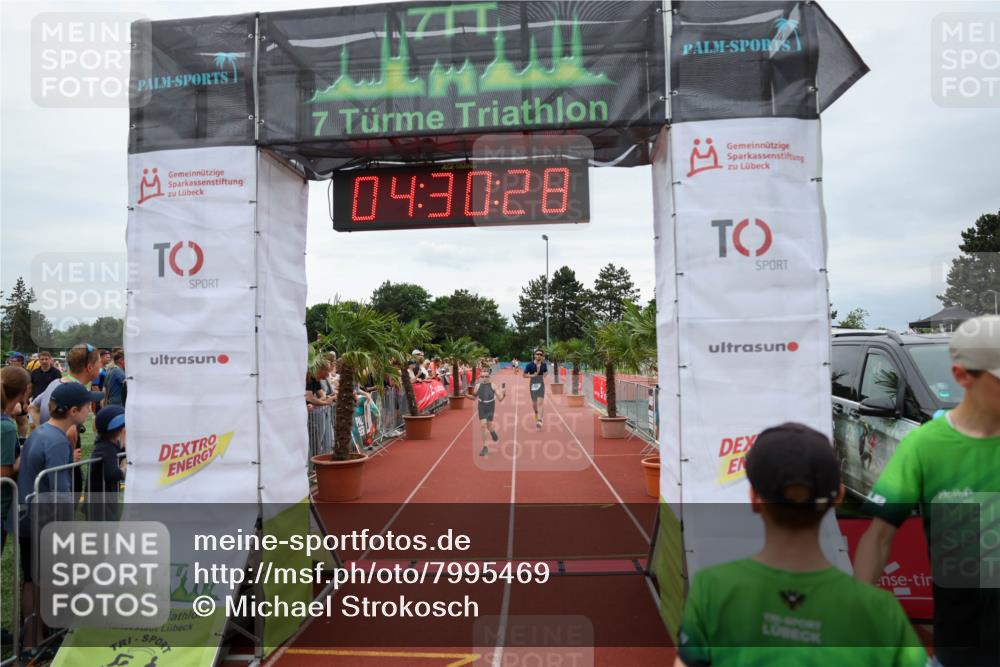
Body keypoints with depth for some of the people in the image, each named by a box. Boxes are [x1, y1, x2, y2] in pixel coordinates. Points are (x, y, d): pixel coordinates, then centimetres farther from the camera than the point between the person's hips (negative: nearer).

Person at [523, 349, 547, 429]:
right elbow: (524, 375, -6)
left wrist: (544, 377, 1)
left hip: (541, 385, 0)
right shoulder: (530, 364, -9)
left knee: (540, 403, -14)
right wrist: (532, 375, -20)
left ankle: (539, 421, -21)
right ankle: (537, 417, 39)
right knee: (534, 404, 11)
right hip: (533, 385, 0)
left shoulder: (544, 364, 0)